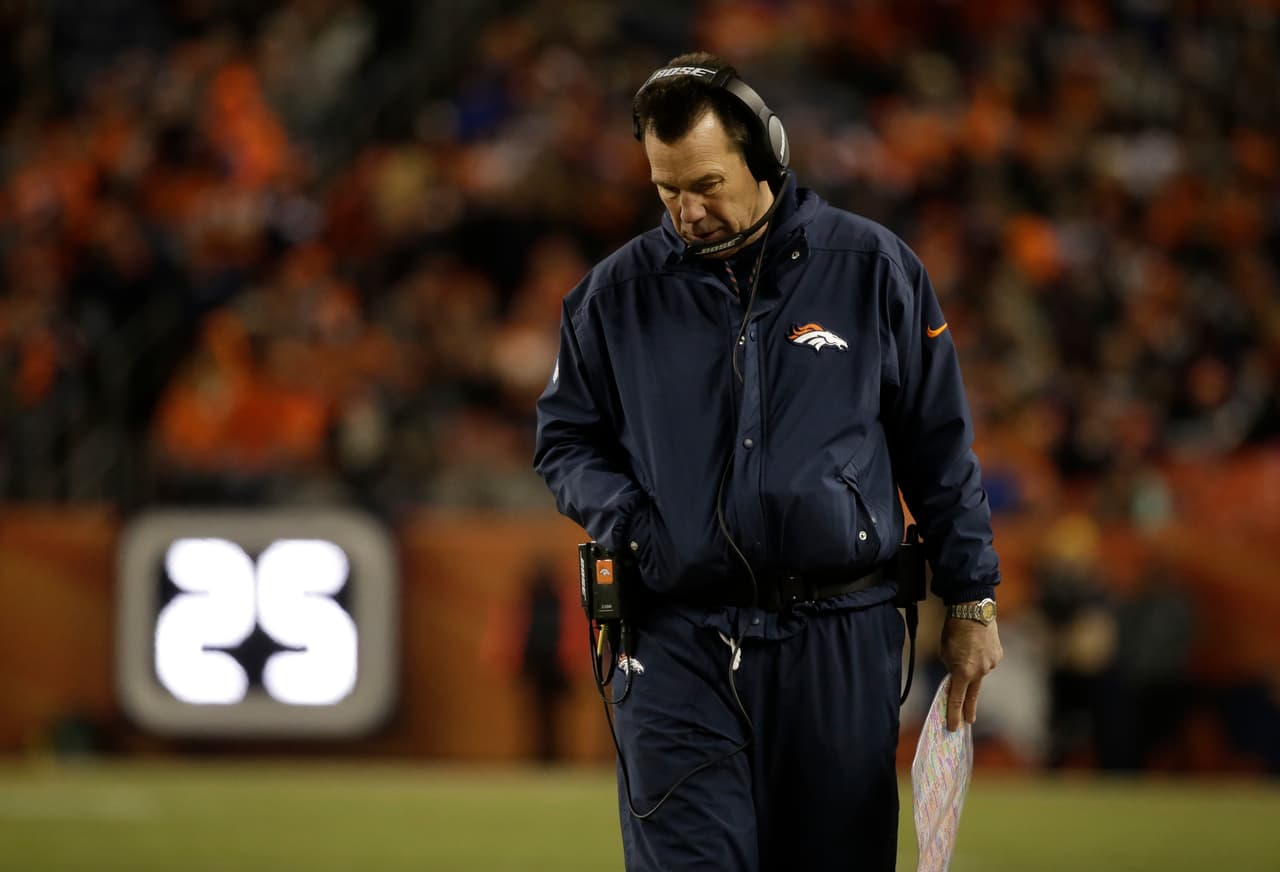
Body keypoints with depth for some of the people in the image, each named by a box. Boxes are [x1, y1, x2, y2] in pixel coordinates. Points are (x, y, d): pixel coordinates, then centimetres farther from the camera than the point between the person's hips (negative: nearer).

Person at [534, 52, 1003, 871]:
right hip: (679, 642, 0)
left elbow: (940, 443, 8)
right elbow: (566, 438, 17)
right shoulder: (617, 292, 6)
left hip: (842, 647, 0)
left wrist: (972, 601, 7)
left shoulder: (872, 267, 3)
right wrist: (628, 522, -4)